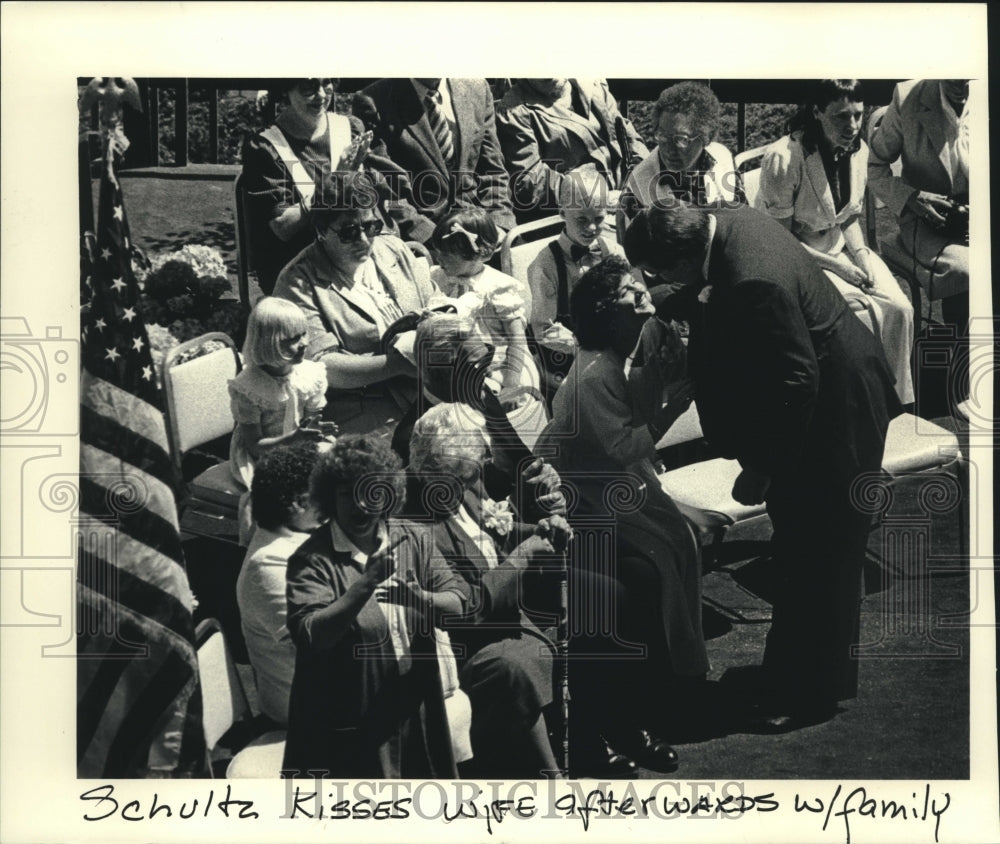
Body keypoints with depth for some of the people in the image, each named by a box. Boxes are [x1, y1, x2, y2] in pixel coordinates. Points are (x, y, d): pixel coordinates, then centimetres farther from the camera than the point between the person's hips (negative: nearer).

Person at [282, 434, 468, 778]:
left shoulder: (412, 540, 3)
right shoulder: (312, 559, -10)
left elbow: (459, 604, -4)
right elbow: (309, 635, -21)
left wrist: (419, 598, -25)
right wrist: (366, 584, -30)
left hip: (416, 711, 4)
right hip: (350, 726, -4)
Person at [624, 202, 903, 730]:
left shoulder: (755, 285, -34)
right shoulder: (724, 224, -5)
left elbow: (797, 383, -29)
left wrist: (761, 468, -21)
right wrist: (662, 310, 2)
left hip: (834, 414, -11)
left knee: (816, 555, 2)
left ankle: (809, 694, 17)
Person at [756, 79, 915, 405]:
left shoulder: (858, 150, -1)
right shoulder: (784, 158, -22)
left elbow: (851, 218, 12)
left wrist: (859, 252, -8)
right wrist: (837, 266, -20)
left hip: (841, 249, 6)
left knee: (899, 310, -14)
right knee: (860, 313, -25)